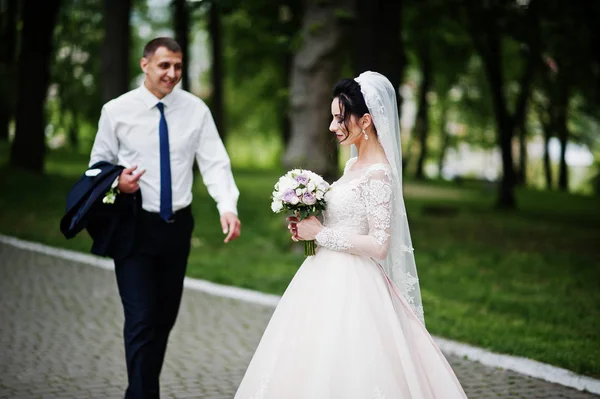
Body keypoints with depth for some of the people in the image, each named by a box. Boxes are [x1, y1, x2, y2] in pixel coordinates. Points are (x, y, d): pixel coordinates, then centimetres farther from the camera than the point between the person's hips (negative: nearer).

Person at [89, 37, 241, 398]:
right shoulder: (117, 111, -4)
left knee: (166, 318, 13)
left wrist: (228, 207, -24)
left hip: (178, 226, 3)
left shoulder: (196, 110, -1)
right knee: (141, 320, -10)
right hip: (135, 228, -3)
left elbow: (215, 163, -7)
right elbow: (98, 164, 6)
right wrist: (116, 182, -17)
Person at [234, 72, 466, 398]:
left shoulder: (378, 173, -16)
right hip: (329, 280, 9)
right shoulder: (353, 165, 12)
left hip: (351, 288, -9)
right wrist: (308, 227, 5)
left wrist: (321, 233, -15)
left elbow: (378, 245, -20)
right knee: (312, 370, 13)